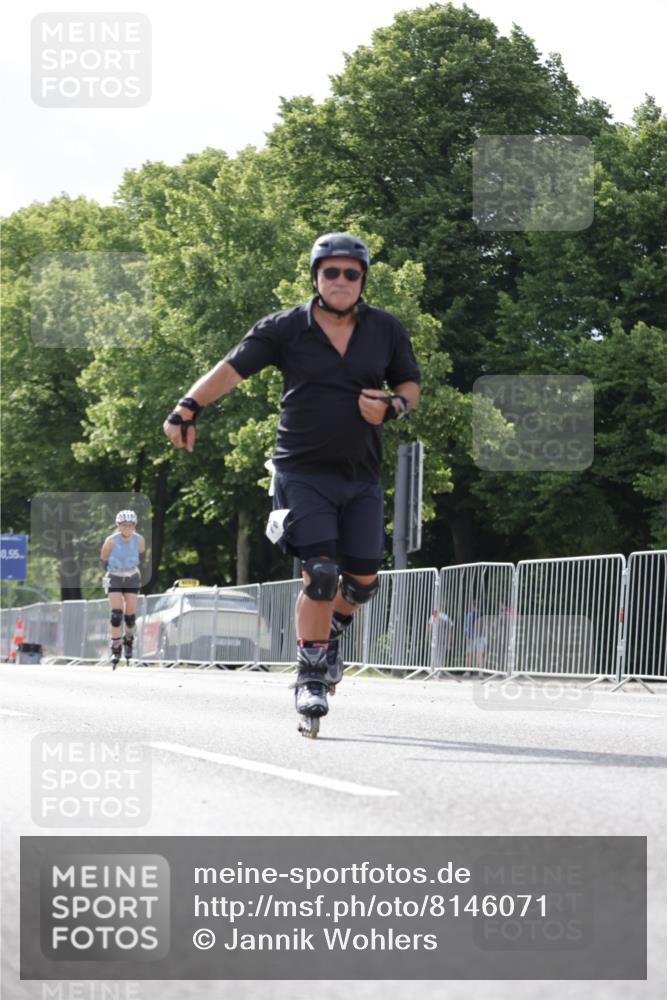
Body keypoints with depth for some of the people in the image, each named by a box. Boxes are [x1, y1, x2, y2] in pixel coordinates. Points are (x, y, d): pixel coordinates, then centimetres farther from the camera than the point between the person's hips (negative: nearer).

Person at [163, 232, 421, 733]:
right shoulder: (286, 329, -5)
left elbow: (410, 385, 13)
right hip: (303, 471, -3)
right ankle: (312, 674, -2)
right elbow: (232, 368, -11)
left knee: (363, 579, 0)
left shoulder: (386, 330, 3)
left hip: (362, 476, 3)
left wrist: (393, 405, -11)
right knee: (321, 573, -16)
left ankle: (330, 632, 33)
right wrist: (189, 406, -27)